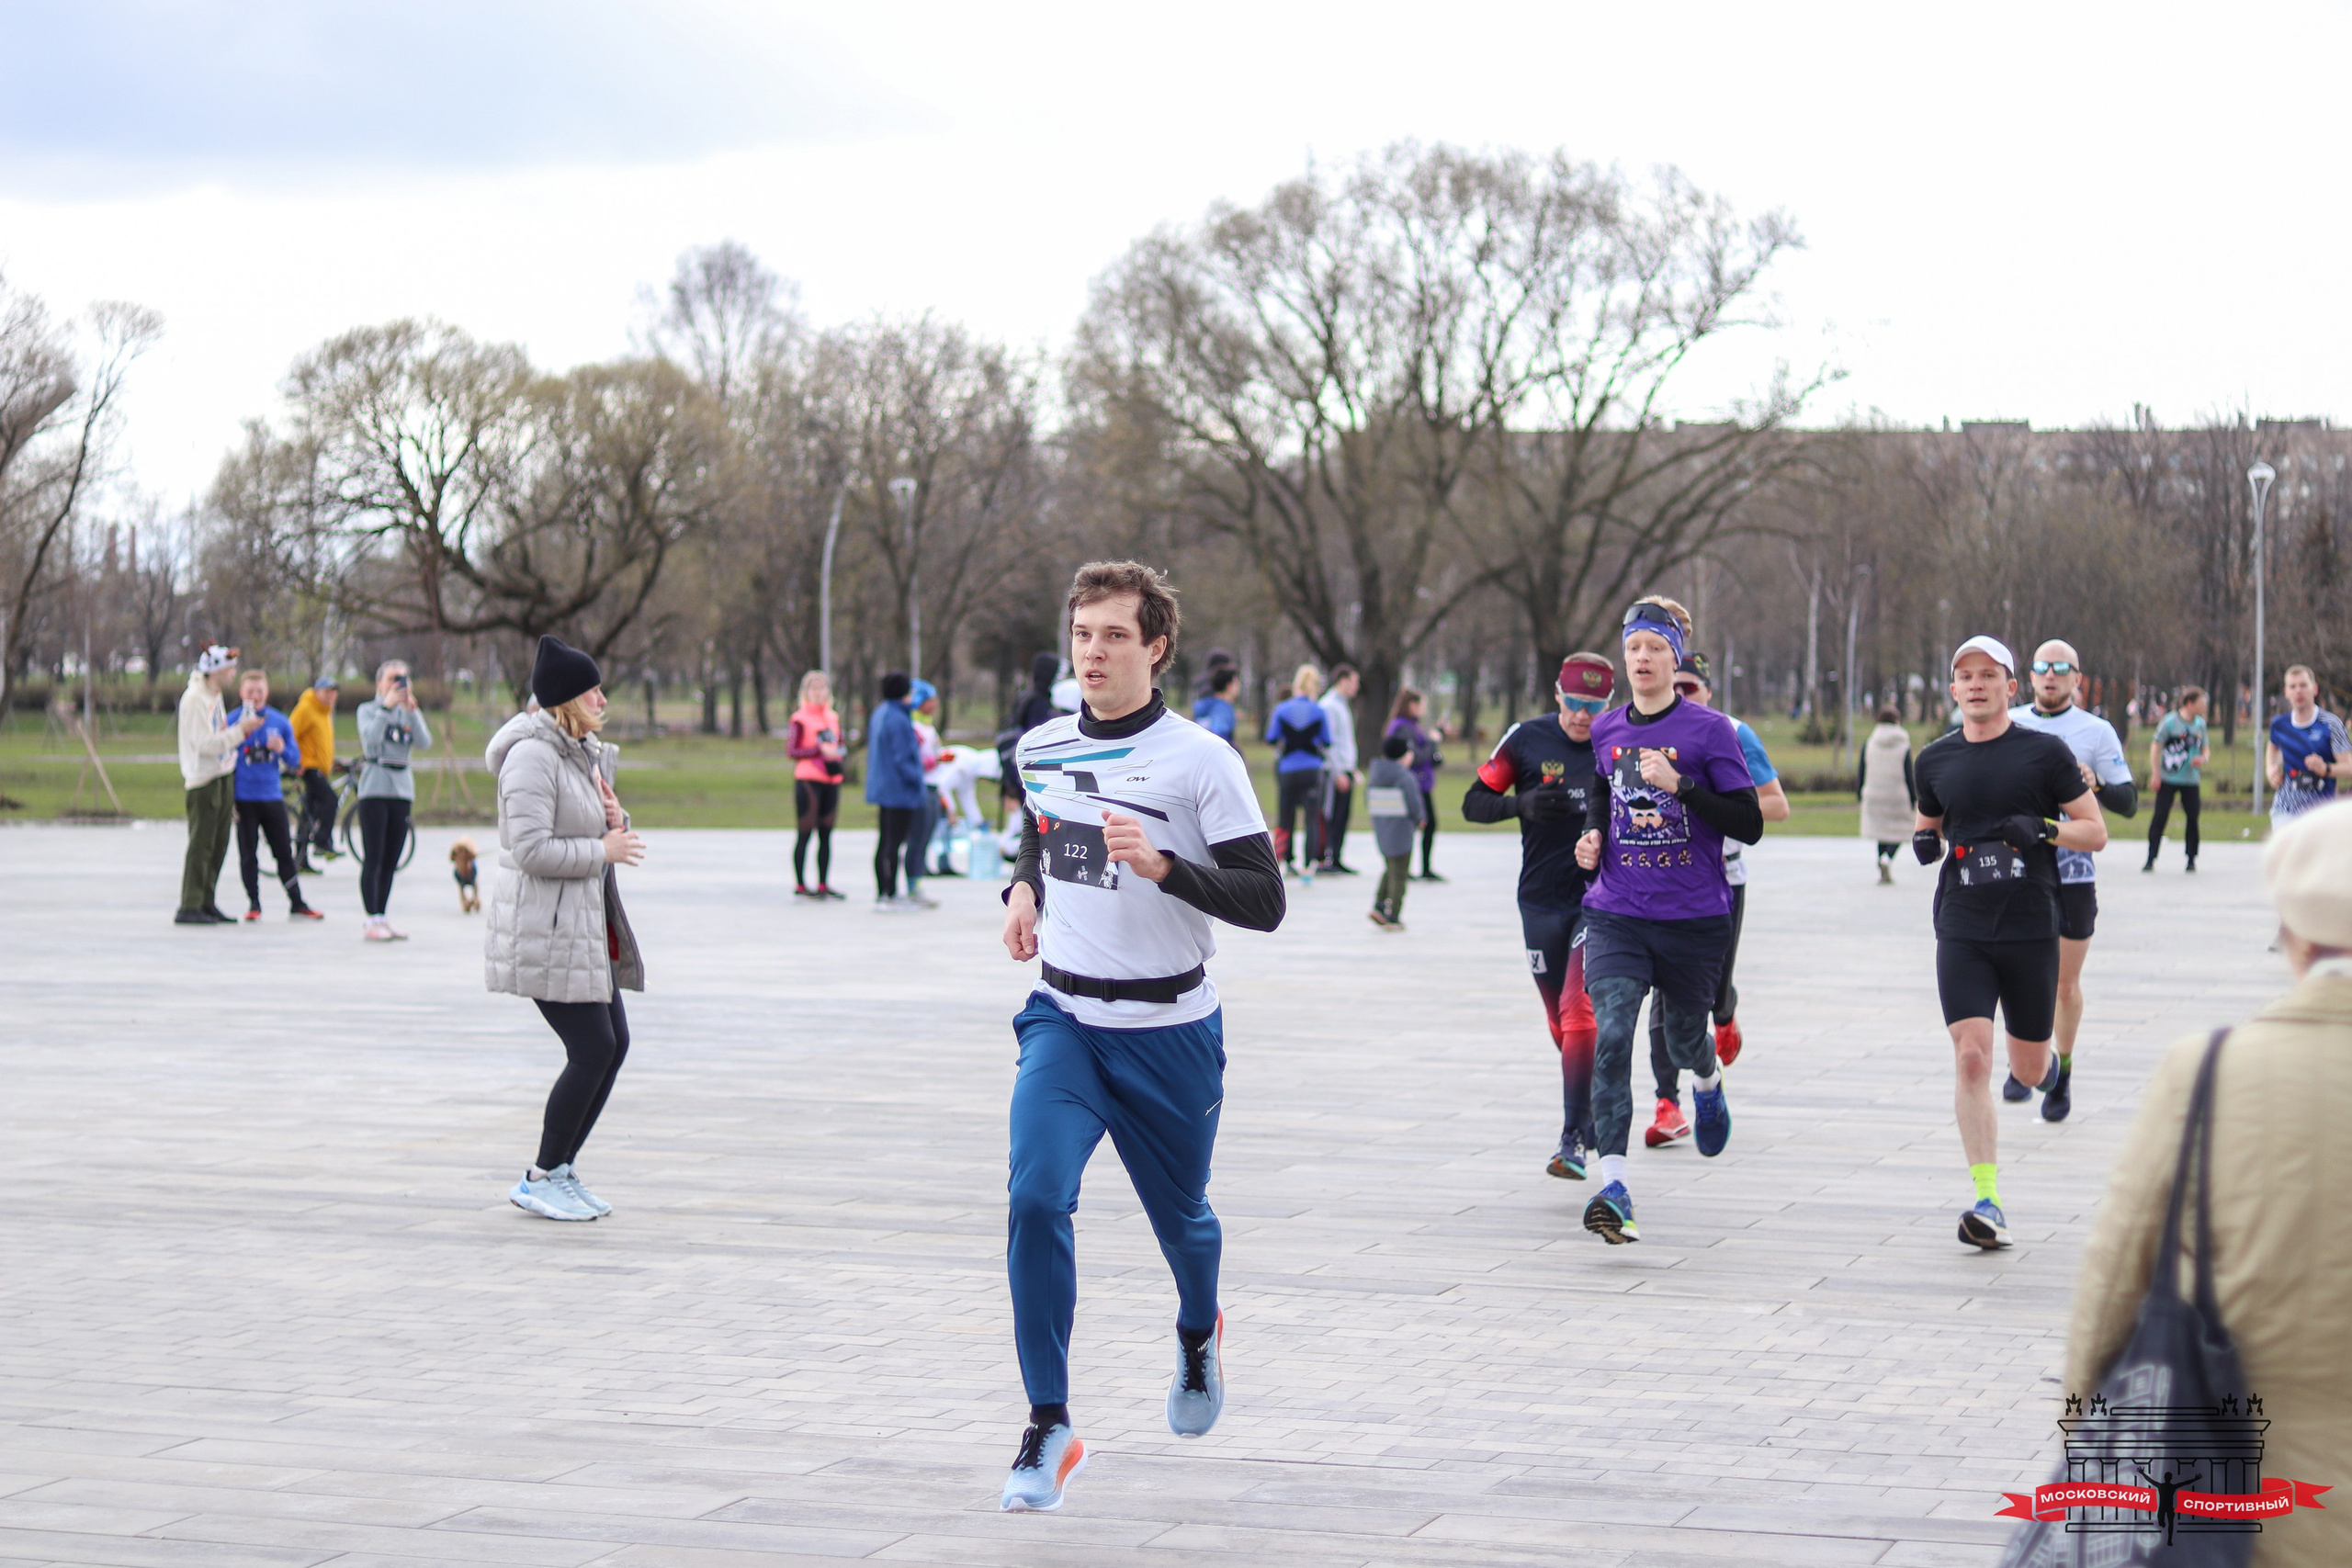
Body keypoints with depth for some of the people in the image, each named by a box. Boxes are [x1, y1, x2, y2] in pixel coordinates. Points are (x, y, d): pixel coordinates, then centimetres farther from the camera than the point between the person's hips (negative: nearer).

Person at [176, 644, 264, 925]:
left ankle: (208, 904, 15)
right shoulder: (194, 698, -14)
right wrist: (241, 730, -19)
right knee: (200, 846, -8)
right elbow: (205, 744, -20)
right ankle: (189, 907, -6)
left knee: (218, 846, 9)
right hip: (203, 780, -9)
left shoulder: (214, 696, 16)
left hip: (223, 777, 9)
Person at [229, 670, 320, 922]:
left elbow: (295, 757, 8)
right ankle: (253, 903, 12)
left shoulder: (280, 721, 6)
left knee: (285, 852, 6)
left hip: (272, 796, 3)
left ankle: (297, 904, 11)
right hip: (244, 797, -2)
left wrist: (282, 748, -10)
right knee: (248, 855, 3)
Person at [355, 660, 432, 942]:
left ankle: (382, 918, 11)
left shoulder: (408, 714, 15)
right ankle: (372, 921, -10)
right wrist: (386, 707, -20)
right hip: (374, 789, -4)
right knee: (373, 860, -8)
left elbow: (424, 742, -3)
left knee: (390, 862, 6)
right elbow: (370, 737, -16)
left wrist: (411, 710, -14)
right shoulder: (368, 710, 5)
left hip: (402, 790, 4)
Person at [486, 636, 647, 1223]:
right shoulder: (532, 757, -16)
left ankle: (559, 1169, 19)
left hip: (584, 926, 10)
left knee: (613, 1045, 9)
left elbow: (607, 836, 22)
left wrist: (616, 820, 0)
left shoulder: (585, 753, 15)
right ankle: (542, 1179, 4)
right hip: (546, 930, -10)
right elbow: (531, 848, -24)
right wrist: (601, 850, -15)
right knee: (593, 1050, -9)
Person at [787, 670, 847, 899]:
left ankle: (823, 885, 12)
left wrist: (839, 751, 1)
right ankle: (799, 886, -3)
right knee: (805, 833, -5)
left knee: (826, 834, 8)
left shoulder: (833, 718, 15)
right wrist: (820, 750, -18)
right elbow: (792, 750, -11)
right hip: (807, 780, -7)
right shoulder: (799, 719, -5)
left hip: (831, 781, 7)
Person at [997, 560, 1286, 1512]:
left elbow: (1264, 902, -14)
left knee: (1179, 1215, 14)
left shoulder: (1201, 760, -11)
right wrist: (1024, 889, 5)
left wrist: (1162, 866, -27)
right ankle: (1049, 1428, -13)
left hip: (1170, 1031, -2)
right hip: (1063, 1019, 2)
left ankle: (1199, 1335, 51)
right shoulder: (1039, 749, 5)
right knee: (1036, 1197, -19)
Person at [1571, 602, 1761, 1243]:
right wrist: (1593, 835, 7)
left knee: (1684, 1037, 17)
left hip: (1694, 919, -2)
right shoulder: (1606, 730, 6)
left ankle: (1708, 1084, 57)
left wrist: (1679, 785, -22)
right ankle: (1614, 1187, -23)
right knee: (1610, 1036, -18)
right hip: (1616, 917, 2)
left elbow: (1750, 825, -10)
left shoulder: (1709, 731, -7)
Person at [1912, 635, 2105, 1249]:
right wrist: (1923, 842, 1)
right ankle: (1987, 1201, -13)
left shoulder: (2046, 752, -1)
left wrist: (2043, 830, -17)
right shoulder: (1936, 759, 7)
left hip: (2031, 927, -1)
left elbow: (2096, 833, 1)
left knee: (2028, 1070, 8)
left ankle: (2049, 1057, 48)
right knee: (1971, 1059, -14)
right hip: (1963, 928, 1)